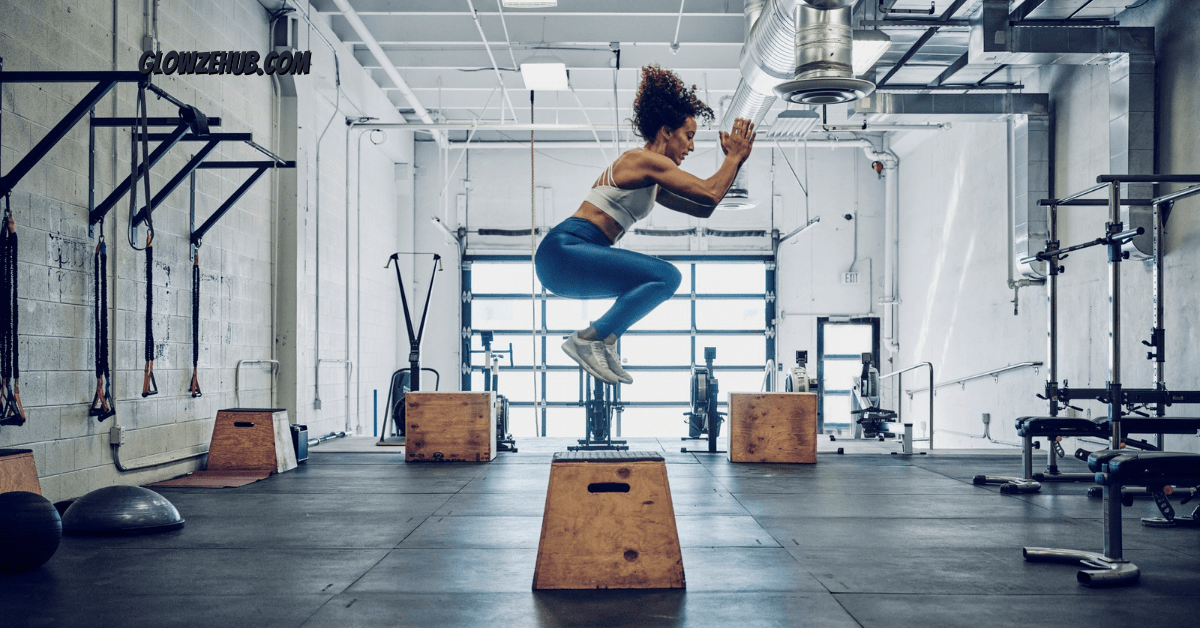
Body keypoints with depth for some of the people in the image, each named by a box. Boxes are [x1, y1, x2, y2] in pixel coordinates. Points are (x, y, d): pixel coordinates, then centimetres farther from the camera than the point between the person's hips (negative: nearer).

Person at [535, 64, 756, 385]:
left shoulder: (652, 178, 22)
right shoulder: (644, 160, -8)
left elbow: (702, 209, 25)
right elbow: (708, 195, -13)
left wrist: (734, 160, 23)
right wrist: (734, 158, 1)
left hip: (570, 257, 10)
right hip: (564, 251, -10)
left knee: (657, 279, 23)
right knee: (666, 277, -19)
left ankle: (605, 343, 11)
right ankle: (588, 338, -13)